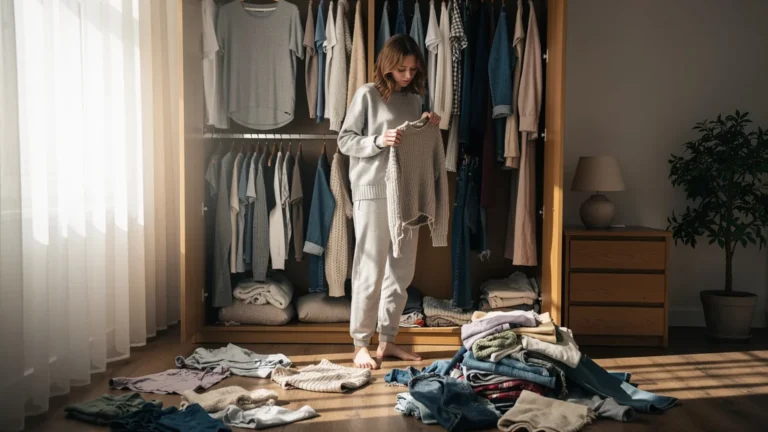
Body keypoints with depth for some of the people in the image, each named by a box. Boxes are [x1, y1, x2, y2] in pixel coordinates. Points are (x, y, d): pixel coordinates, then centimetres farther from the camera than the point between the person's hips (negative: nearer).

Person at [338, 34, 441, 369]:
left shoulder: (414, 99, 14)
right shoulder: (368, 95, -3)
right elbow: (345, 141, -4)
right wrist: (378, 141, -20)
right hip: (372, 193, -6)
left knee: (402, 272, 8)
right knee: (371, 273, -4)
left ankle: (387, 341, 20)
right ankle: (361, 345, 8)